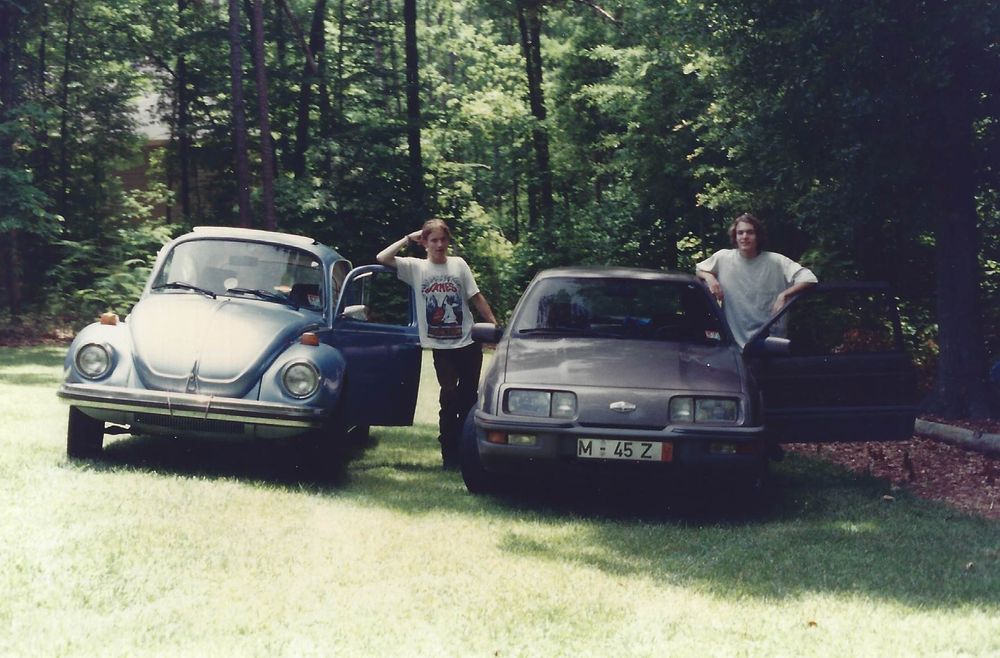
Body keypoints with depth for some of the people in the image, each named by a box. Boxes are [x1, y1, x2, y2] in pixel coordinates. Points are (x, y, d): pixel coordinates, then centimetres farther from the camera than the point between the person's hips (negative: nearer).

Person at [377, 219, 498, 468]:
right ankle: (450, 454, 3)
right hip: (441, 347, -2)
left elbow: (477, 298, 6)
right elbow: (382, 258, -10)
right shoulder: (416, 267, 1)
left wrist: (495, 326, 1)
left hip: (468, 343, 2)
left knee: (469, 398, 9)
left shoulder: (459, 264, 4)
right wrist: (408, 239, -4)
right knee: (450, 398, -6)